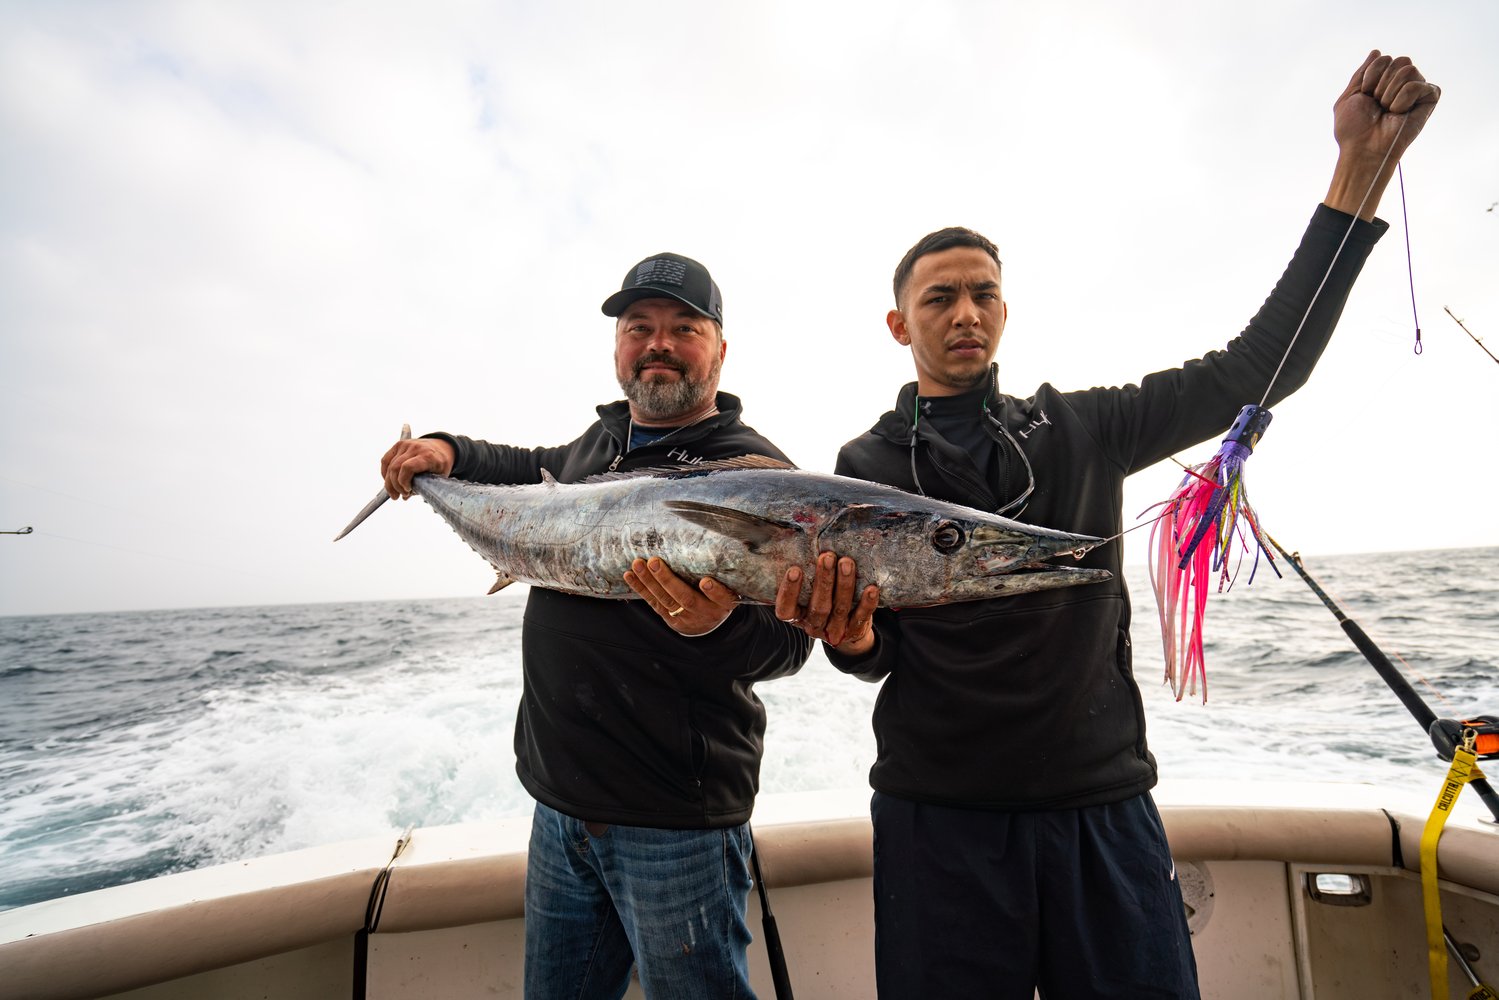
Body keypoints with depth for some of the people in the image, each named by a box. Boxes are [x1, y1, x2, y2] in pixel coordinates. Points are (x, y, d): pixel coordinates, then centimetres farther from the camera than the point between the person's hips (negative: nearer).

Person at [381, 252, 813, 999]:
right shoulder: (599, 442, 8)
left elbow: (787, 642, -16)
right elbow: (535, 469, 30)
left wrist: (715, 627, -37)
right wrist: (452, 451, 14)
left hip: (673, 823, -6)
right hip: (559, 798, 7)